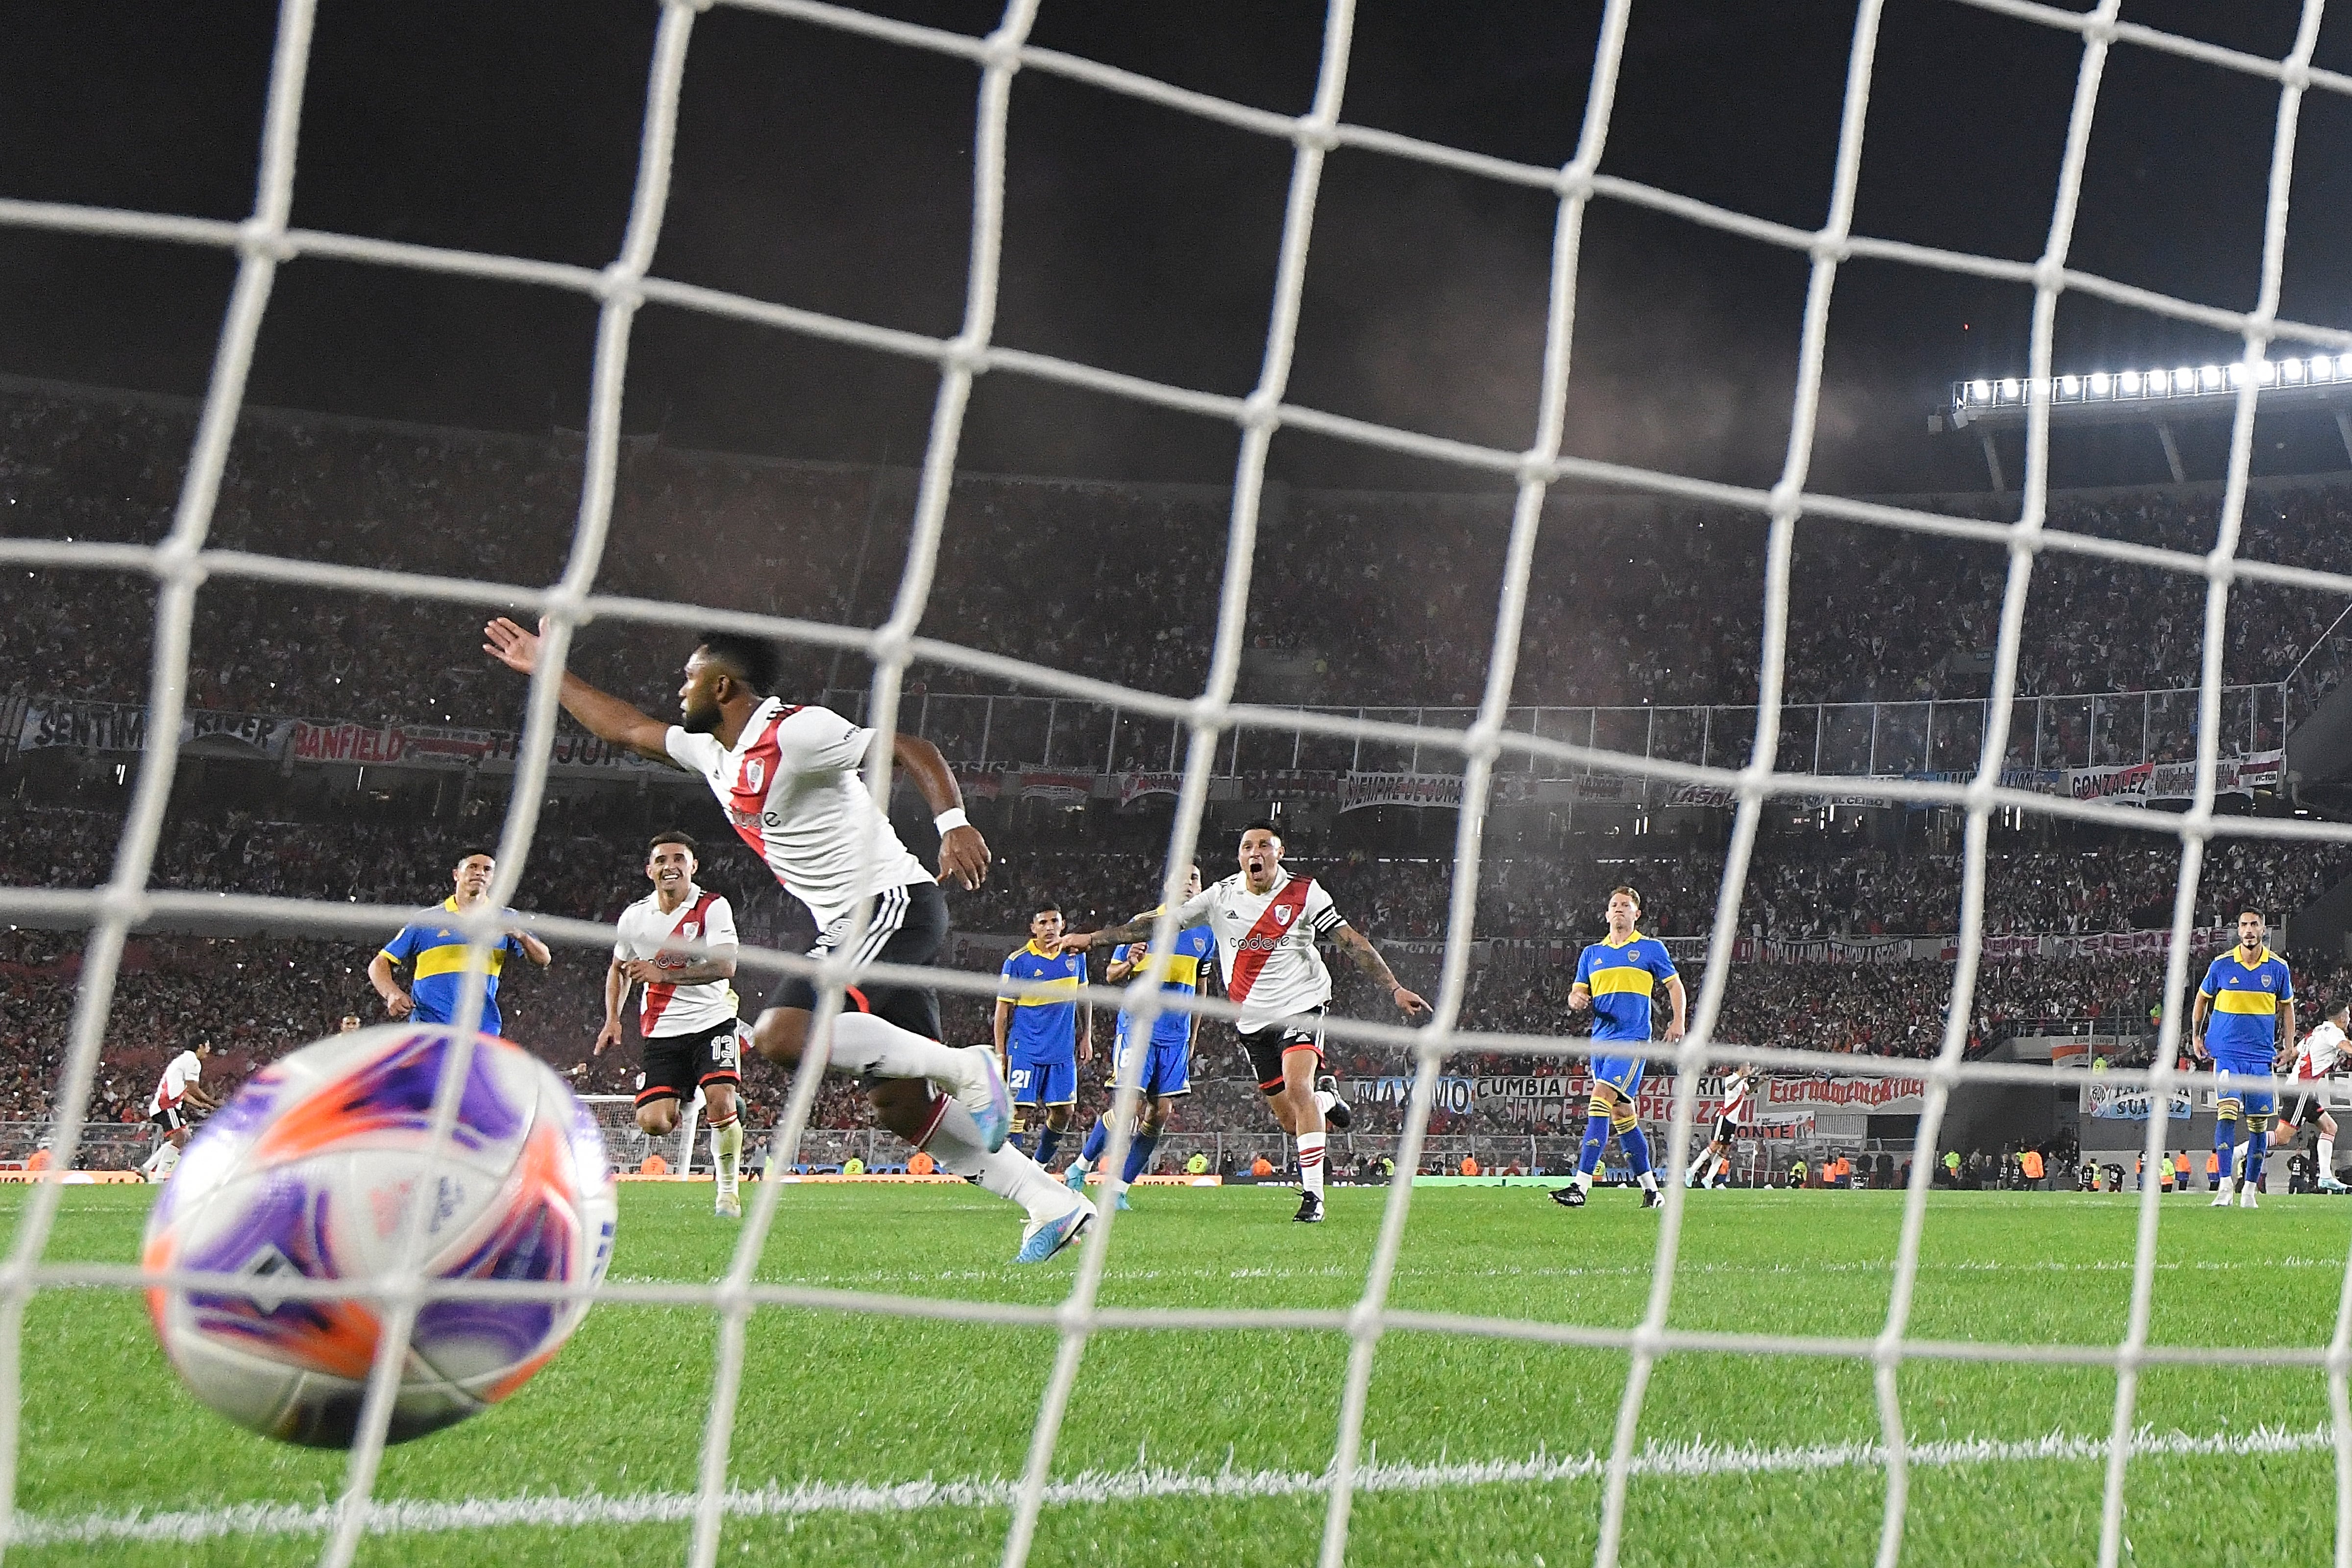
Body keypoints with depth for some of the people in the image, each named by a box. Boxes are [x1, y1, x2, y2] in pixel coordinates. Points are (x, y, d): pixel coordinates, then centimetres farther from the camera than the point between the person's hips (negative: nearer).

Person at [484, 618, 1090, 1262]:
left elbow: (910, 749, -17)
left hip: (894, 903, -9)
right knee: (898, 1106, 4)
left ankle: (963, 1067, -18)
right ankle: (1053, 1204, 7)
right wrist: (550, 672, 32)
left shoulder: (796, 732, -12)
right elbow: (623, 728, 29)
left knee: (782, 1035, -26)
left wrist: (954, 823, -31)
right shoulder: (713, 753, 15)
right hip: (847, 929, 9)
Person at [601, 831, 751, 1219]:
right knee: (653, 1123, -9)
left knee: (721, 1101, -23)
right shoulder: (634, 917, 4)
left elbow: (725, 966, -21)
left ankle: (729, 1190, -4)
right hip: (663, 1032, 3)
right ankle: (686, 1100, 27)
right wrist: (612, 1019, 10)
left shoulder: (713, 907, -9)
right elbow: (619, 968, 22)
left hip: (712, 1022, -3)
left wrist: (665, 974, -28)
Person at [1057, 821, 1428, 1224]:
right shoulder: (1221, 896, 2)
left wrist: (1395, 989, -13)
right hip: (1252, 1019, 3)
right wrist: (1092, 937, 3)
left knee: (1297, 1086, -25)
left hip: (1300, 1005, -3)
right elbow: (1160, 922, 5)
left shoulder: (1304, 893, -5)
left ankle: (1313, 1196, -20)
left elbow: (1352, 941, -6)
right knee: (1288, 1118, 3)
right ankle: (1328, 1101, 41)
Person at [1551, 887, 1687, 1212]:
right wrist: (1576, 1000, -8)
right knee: (1621, 1111, 8)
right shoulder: (1592, 954, 17)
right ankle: (1651, 1189, 18)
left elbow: (1675, 985, 9)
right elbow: (1577, 994, 17)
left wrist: (1679, 1021, -5)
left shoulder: (1651, 948, 6)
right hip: (1600, 1038, 6)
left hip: (1632, 1038, -6)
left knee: (1601, 1097, -21)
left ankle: (1581, 1186, -26)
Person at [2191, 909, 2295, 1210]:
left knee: (2259, 1122, 4)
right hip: (2227, 1052, -2)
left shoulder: (2278, 967, 3)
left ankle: (2249, 1191, 14)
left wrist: (2289, 1046, 9)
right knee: (2227, 1112, -17)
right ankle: (2226, 1187, -18)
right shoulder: (2222, 965, -1)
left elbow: (2286, 1005, 16)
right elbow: (2203, 998, 15)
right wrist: (2196, 1035, 11)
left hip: (2262, 1055, 2)